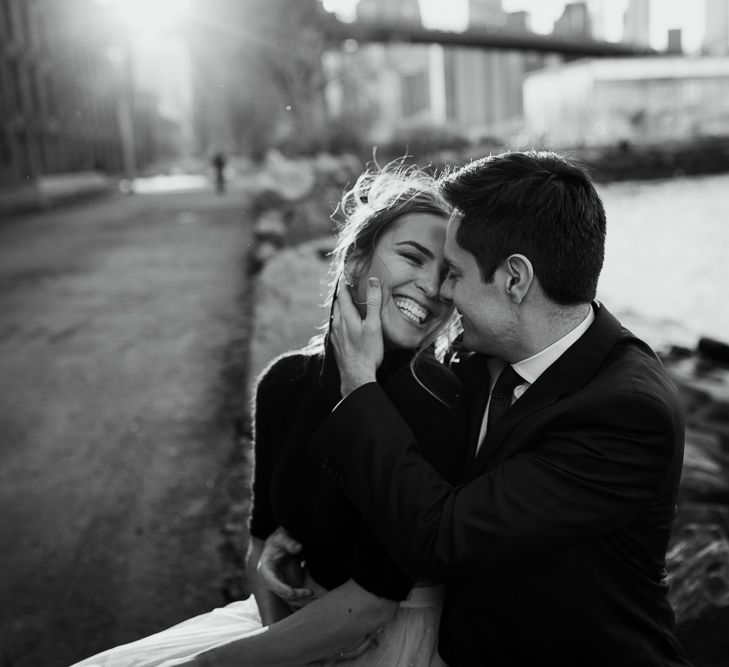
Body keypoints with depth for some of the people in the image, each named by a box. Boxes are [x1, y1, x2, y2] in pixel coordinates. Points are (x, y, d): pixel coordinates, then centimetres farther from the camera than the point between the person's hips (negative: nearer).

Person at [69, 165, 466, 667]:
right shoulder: (285, 382, -6)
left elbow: (375, 600, -20)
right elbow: (266, 535, 4)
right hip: (298, 616, 5)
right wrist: (275, 614, -13)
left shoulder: (435, 404, -23)